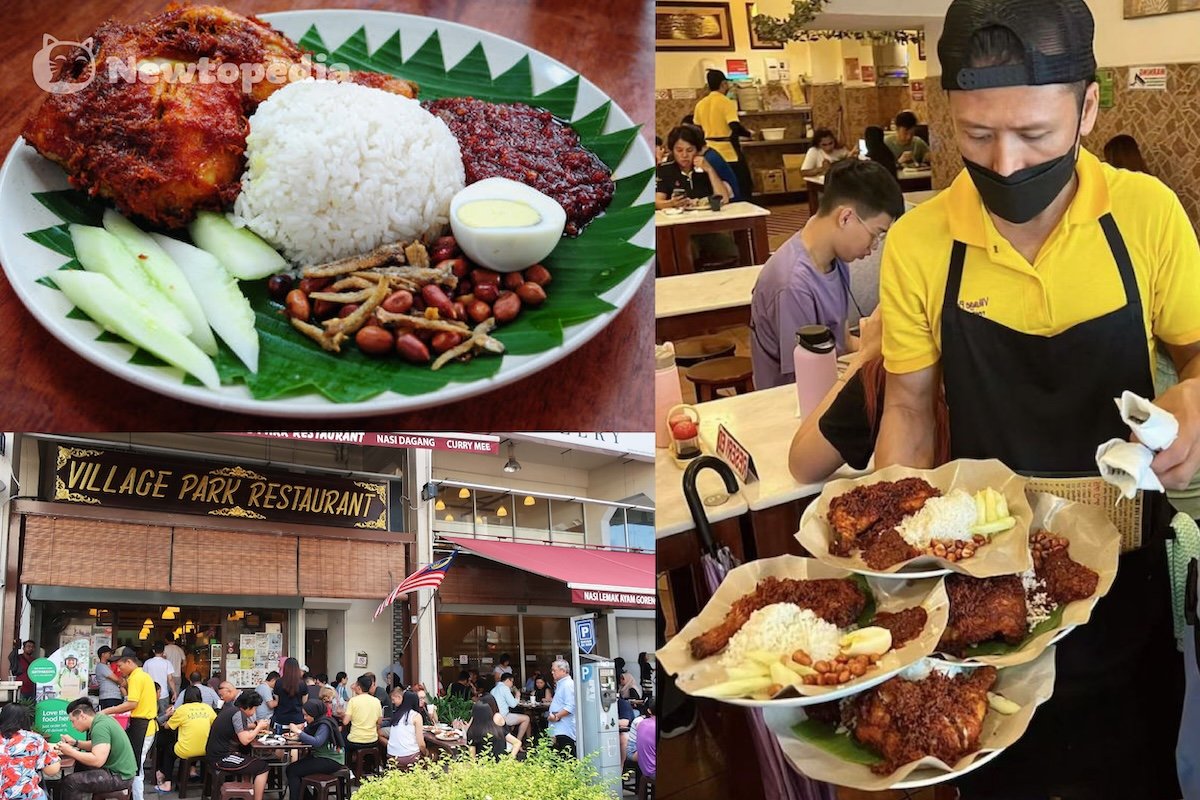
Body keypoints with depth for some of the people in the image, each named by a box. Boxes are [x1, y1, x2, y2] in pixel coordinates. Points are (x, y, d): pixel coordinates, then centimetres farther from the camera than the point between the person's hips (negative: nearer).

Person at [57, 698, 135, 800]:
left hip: (119, 777, -10)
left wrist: (71, 752, -18)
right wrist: (75, 743, 9)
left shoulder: (100, 727, -20)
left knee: (69, 782, -15)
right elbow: (97, 746, 22)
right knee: (79, 763, 26)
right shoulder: (101, 718, 8)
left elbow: (97, 760, -28)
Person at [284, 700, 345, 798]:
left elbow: (316, 742, -31)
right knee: (290, 769, -2)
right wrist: (295, 736, -8)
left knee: (292, 770, -15)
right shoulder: (315, 723, 9)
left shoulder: (325, 725, -18)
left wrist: (298, 731, -26)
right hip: (319, 757, 9)